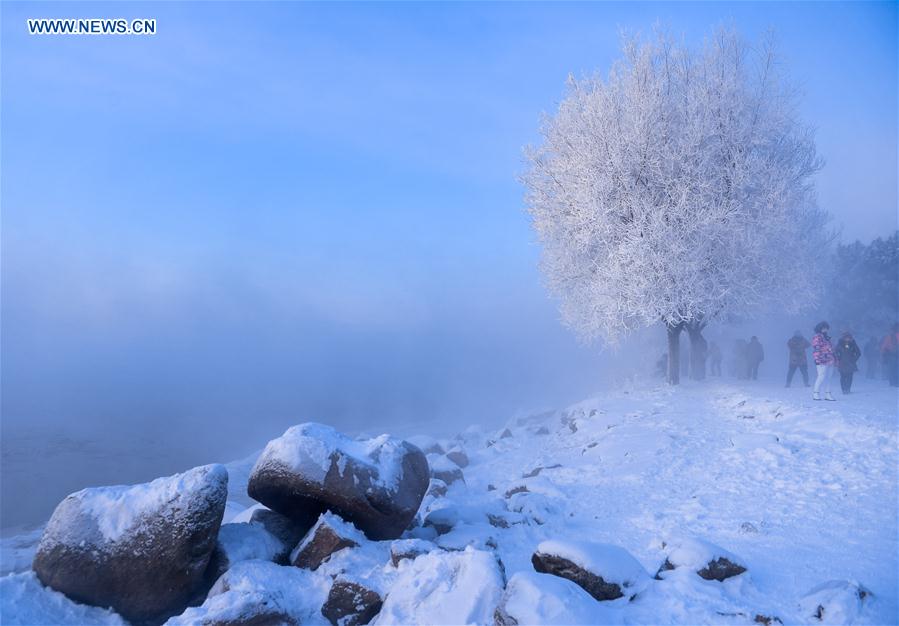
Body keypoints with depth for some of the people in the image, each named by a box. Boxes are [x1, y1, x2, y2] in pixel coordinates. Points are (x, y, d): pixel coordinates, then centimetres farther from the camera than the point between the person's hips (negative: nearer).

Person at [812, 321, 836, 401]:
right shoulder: (817, 337, -7)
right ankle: (816, 393, -6)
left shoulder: (826, 338, 22)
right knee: (822, 376, -12)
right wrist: (818, 359, -21)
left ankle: (827, 394, 11)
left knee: (828, 377, 8)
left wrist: (834, 358, 24)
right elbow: (816, 349, -14)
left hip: (829, 361, 9)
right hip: (822, 361, -9)